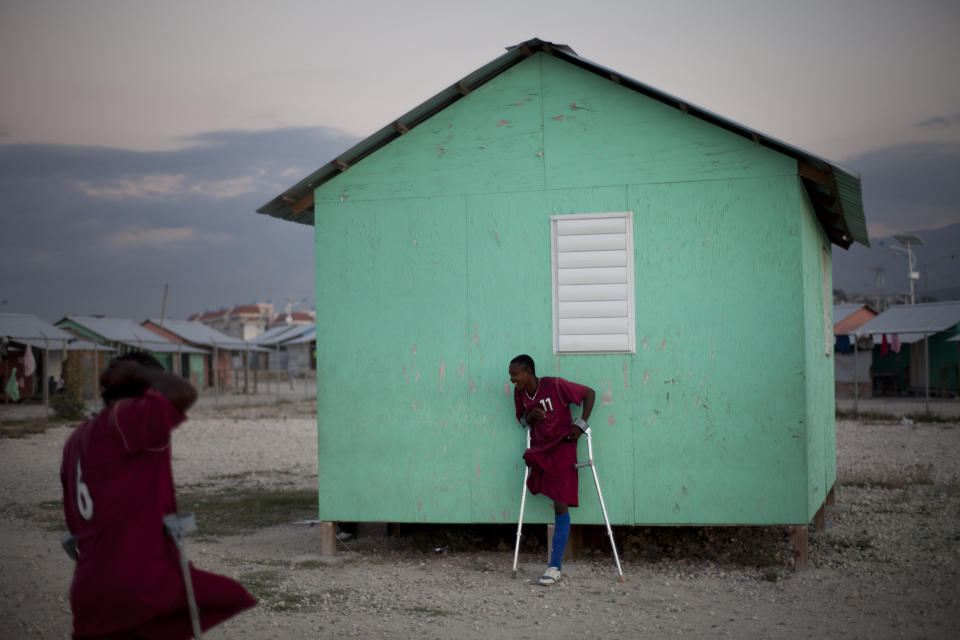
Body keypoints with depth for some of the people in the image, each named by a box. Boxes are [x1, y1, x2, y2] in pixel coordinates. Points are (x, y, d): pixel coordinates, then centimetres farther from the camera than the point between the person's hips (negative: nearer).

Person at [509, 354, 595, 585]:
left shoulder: (555, 386, -14)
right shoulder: (519, 393, 3)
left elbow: (589, 393, -5)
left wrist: (581, 423, -11)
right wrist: (530, 417, -7)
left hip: (562, 450, -7)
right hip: (539, 450, 7)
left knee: (560, 506, -9)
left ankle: (555, 567, -9)